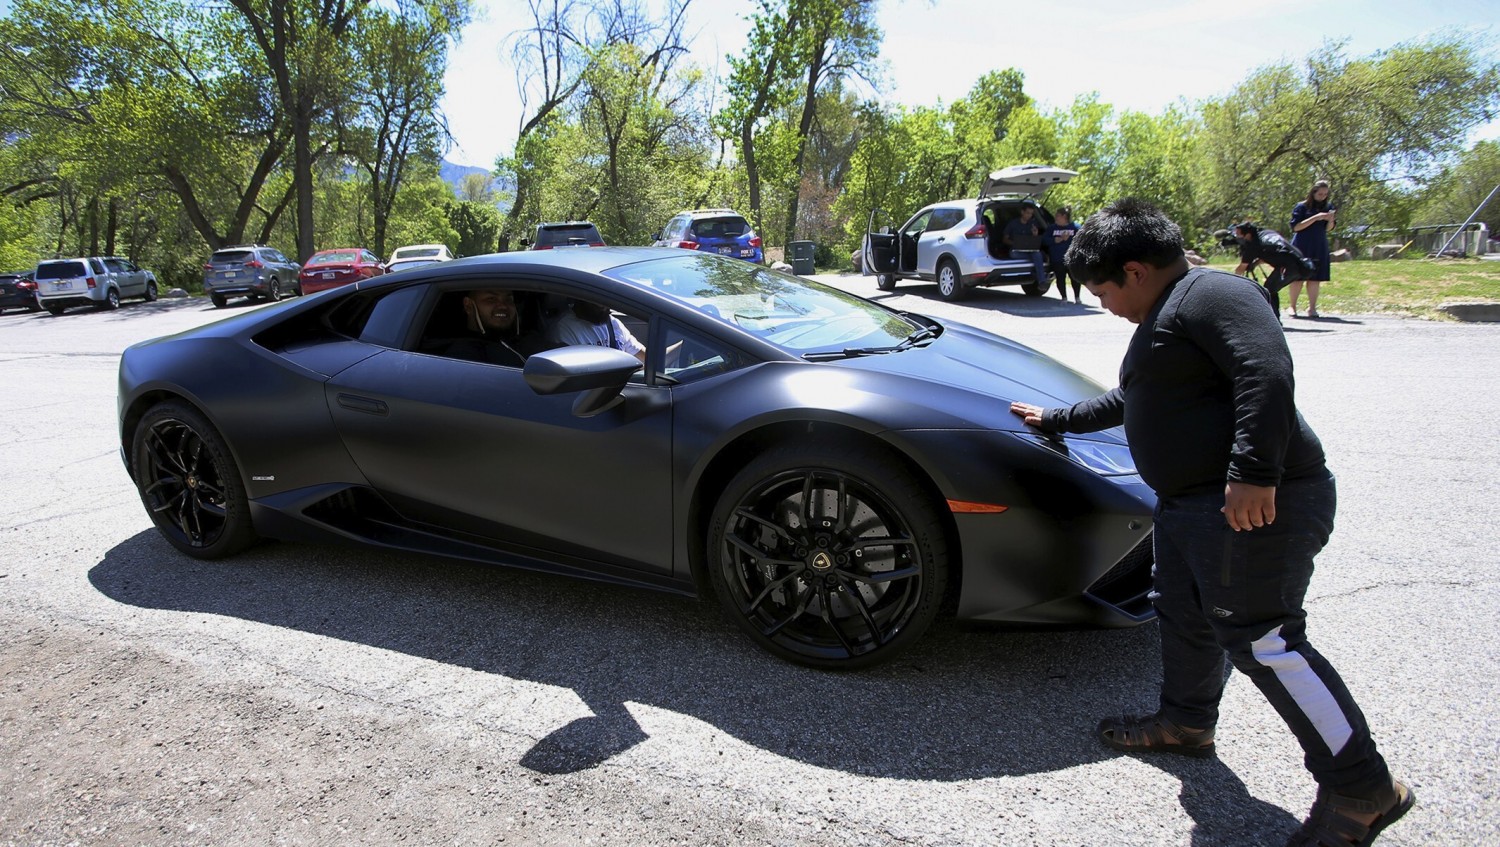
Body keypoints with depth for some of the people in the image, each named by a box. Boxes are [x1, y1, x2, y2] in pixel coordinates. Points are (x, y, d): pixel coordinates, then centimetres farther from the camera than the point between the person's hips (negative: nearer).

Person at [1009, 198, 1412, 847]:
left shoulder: (1209, 294, -10)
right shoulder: (1162, 320, 23)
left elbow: (1267, 370, -25)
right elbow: (1127, 401, 37)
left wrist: (1253, 471, -31)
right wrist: (1056, 420, 43)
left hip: (1254, 503, -11)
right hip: (1188, 504, 11)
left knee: (1262, 641, -10)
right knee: (1183, 615, 19)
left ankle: (1363, 791, 3)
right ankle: (1186, 723, 39)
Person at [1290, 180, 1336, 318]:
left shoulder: (1328, 207, 11)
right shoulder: (1301, 207, -2)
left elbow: (1328, 228, 13)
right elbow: (1296, 227, -10)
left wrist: (1331, 220, -8)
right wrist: (1315, 218, -17)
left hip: (1319, 247, 4)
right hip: (1301, 247, -4)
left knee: (1315, 278, 0)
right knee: (1297, 277, -3)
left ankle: (1312, 307, 3)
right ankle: (1293, 306, 6)